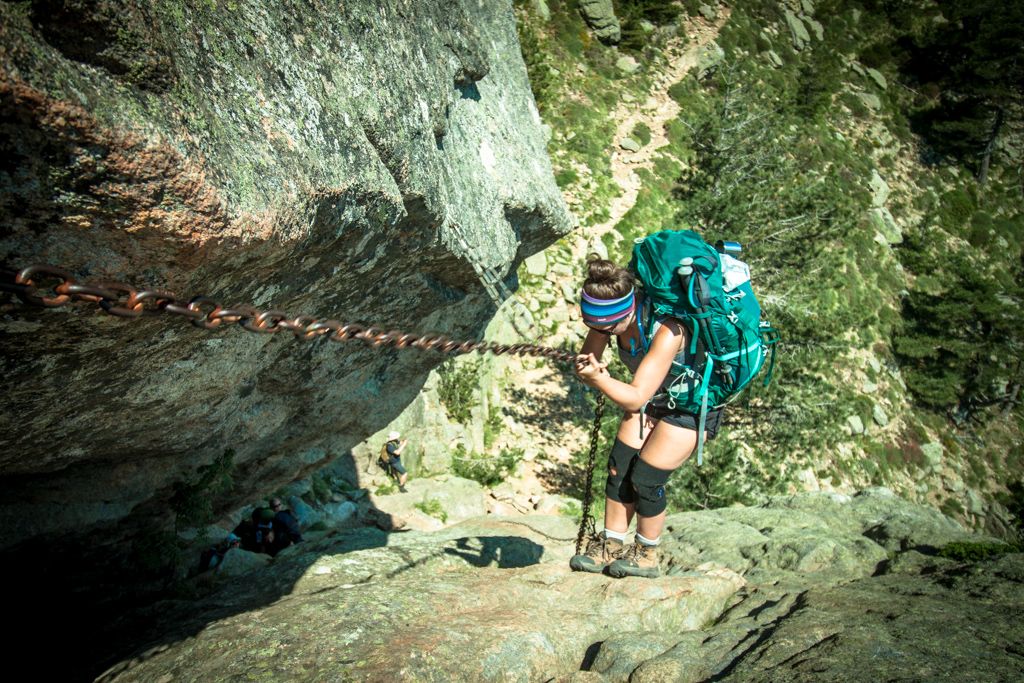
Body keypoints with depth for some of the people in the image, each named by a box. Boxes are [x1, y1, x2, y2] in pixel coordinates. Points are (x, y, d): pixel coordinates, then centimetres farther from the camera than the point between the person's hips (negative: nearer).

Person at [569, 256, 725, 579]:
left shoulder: (667, 331, -38)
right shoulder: (610, 316, -18)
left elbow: (636, 398, -38)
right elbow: (586, 364, -12)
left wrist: (599, 378, -52)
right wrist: (585, 369, -34)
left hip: (692, 407, -7)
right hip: (653, 398, 7)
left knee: (645, 479, -7)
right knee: (619, 468, 0)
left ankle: (647, 555, 16)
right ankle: (610, 547, 14)